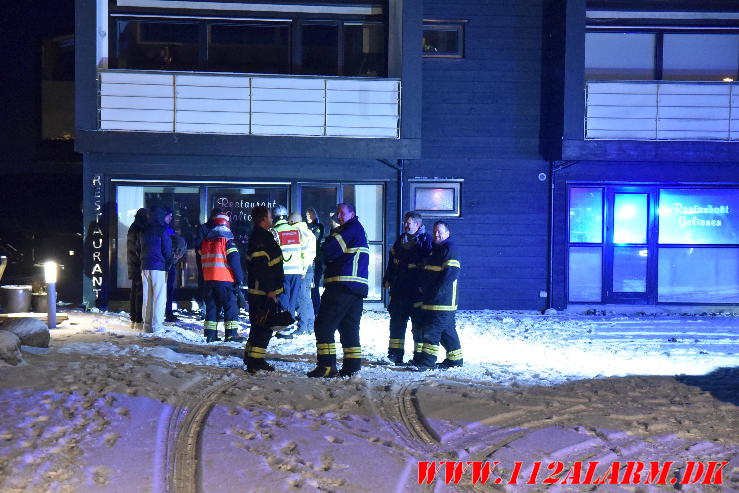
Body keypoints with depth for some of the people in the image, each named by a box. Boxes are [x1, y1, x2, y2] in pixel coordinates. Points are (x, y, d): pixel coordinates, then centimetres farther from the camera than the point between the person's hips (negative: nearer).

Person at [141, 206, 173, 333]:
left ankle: (147, 325, 12)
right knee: (159, 297, -4)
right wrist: (169, 262, 7)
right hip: (159, 267, -7)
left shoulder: (145, 231, 12)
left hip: (145, 266, 7)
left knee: (147, 297, 10)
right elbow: (167, 250, -9)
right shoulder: (162, 230, -9)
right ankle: (157, 326, -7)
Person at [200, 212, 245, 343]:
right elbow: (234, 260, -12)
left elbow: (201, 259, 17)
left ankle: (210, 333, 9)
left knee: (211, 305, 12)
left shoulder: (205, 241, 12)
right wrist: (239, 278, -5)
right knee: (230, 305, 0)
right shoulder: (227, 240, -7)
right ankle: (231, 333, -6)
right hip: (224, 279, -6)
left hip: (208, 279, 6)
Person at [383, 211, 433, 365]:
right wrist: (387, 279, 18)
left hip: (418, 290, -6)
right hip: (399, 289, 6)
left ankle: (420, 354, 4)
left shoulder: (426, 240, -6)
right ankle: (395, 352, 12)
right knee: (397, 320, 7)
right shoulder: (401, 240, 14)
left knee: (419, 323, -2)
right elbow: (392, 261, 23)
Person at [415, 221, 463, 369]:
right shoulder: (434, 249, 20)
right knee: (447, 330, 14)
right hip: (430, 300, 10)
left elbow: (451, 273, -20)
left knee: (432, 329, -11)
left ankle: (427, 361, -10)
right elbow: (426, 273, 28)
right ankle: (455, 359, 21)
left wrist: (436, 292, -21)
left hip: (442, 300, -10)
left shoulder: (449, 249, -11)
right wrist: (423, 288, 15)